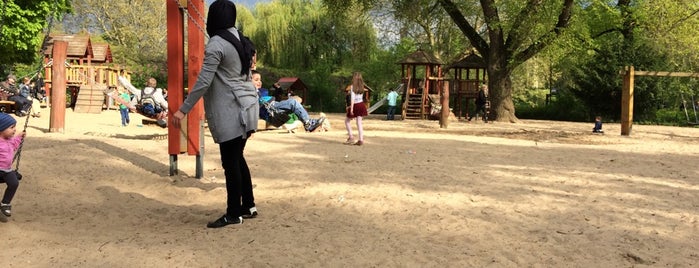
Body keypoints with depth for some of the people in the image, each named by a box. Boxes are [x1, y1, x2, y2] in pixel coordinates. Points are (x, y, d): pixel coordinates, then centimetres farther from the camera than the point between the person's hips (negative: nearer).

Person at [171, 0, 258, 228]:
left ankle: (233, 214, 8)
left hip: (231, 111, -9)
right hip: (246, 106, 9)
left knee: (230, 162, -1)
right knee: (237, 158, 17)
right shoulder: (239, 38, 11)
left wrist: (183, 110, -15)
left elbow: (203, 82, -18)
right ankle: (248, 205, 24)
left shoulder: (216, 45, -14)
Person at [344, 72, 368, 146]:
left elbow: (352, 98, -17)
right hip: (361, 104, 6)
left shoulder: (352, 86, -12)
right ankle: (361, 140, 0)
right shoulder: (361, 86, 6)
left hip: (355, 105, -6)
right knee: (359, 122, 6)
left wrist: (351, 108, -19)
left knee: (347, 121, 12)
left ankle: (351, 137, 4)